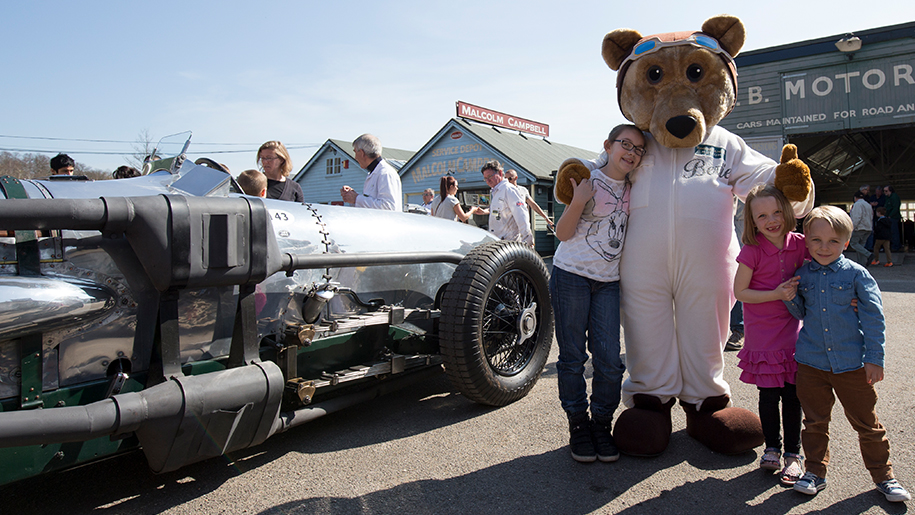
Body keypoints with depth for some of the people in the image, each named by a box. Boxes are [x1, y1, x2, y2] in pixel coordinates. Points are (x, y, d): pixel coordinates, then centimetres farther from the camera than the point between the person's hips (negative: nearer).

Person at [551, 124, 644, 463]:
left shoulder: (632, 189, 10)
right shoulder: (589, 180, -4)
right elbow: (562, 233, -9)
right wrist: (579, 201, -22)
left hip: (608, 282, 4)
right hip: (571, 276, -4)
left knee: (609, 359, -2)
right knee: (572, 357, 2)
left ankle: (601, 424, 15)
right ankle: (578, 425, 16)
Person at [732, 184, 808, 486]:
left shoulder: (799, 244, -3)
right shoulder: (752, 251, -13)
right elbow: (740, 292, -10)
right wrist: (776, 294, -18)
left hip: (792, 330, 3)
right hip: (763, 334, -2)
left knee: (792, 394, 6)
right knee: (769, 394, 5)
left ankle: (793, 454, 21)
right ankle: (772, 448, 27)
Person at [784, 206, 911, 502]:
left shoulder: (856, 274, -5)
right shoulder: (803, 275, 4)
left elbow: (873, 317, -5)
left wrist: (875, 358, -8)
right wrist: (789, 297, -5)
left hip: (852, 363, -2)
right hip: (811, 363, 3)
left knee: (866, 423, 10)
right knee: (815, 422, 12)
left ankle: (883, 475, 29)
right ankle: (815, 472, 27)